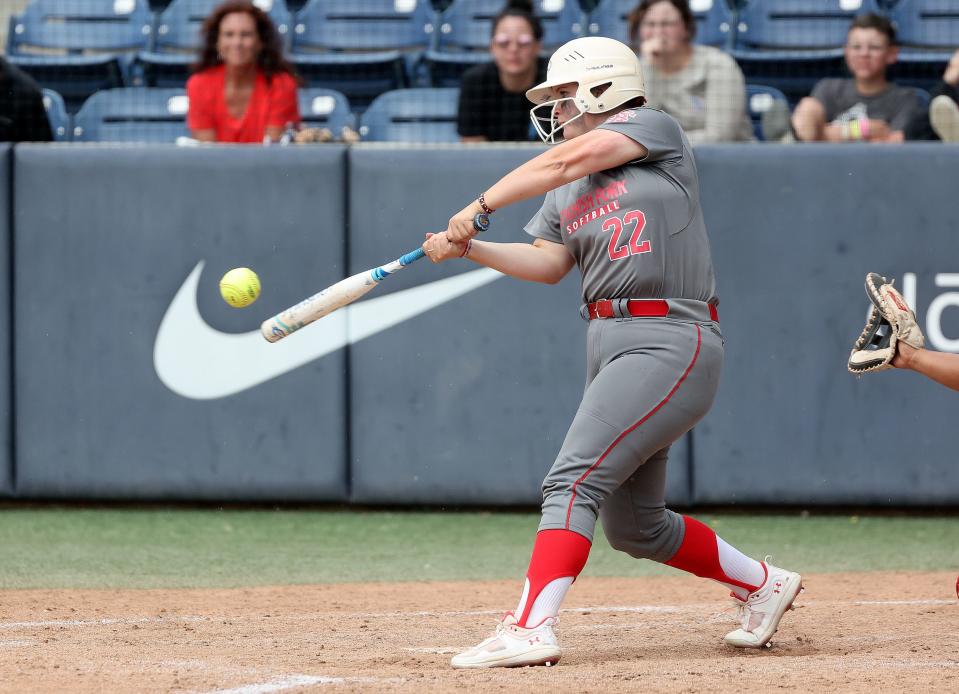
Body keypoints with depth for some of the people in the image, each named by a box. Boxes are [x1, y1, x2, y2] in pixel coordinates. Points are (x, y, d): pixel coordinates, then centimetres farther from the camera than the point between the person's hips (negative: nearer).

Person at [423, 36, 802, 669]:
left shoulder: (653, 127, -1)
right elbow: (548, 263, 9)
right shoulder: (568, 193, 21)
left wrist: (481, 205, -13)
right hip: (611, 347, 9)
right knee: (634, 526, 13)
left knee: (574, 479, -21)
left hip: (670, 342, -9)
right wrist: (468, 248, -5)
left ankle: (529, 629, -29)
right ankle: (764, 585, 30)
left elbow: (565, 161, -14)